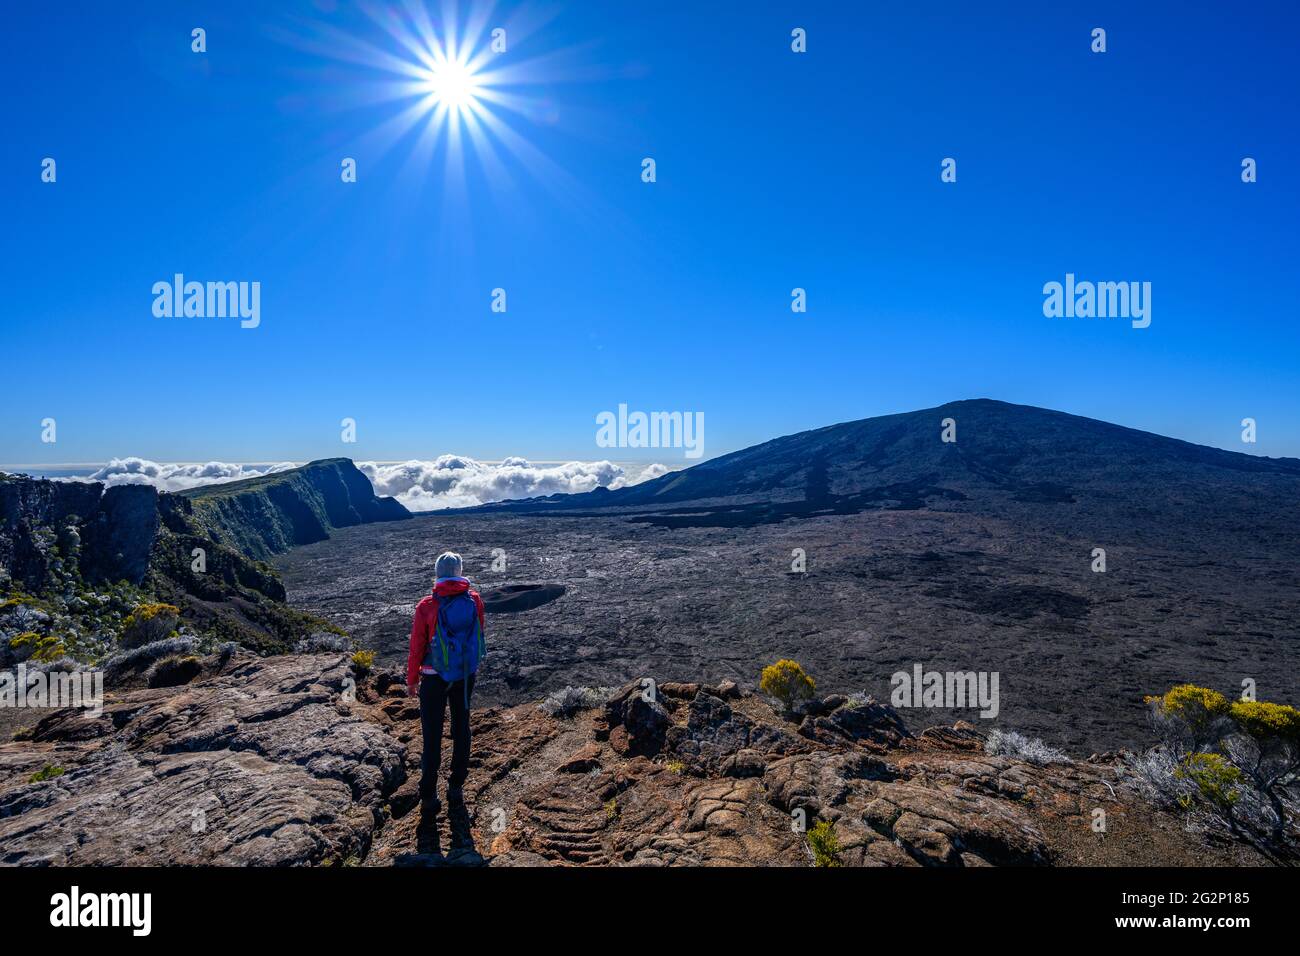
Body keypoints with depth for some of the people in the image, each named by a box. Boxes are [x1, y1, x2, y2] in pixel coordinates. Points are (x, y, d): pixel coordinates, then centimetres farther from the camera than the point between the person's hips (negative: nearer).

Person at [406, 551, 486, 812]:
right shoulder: (474, 599, -8)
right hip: (467, 674, 3)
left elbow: (417, 646, -9)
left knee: (432, 734, 8)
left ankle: (429, 795, 15)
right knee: (461, 729, 17)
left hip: (435, 677, -3)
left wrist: (411, 680, 3)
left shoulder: (427, 605, -16)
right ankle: (457, 787, 27)